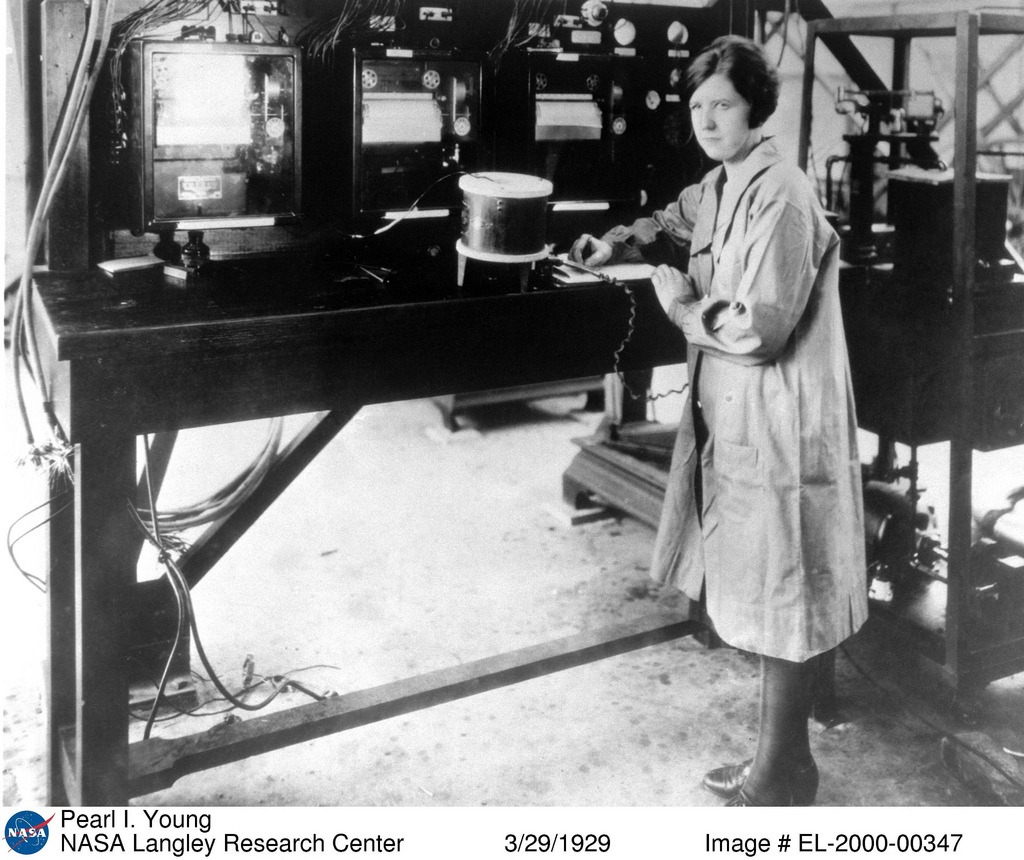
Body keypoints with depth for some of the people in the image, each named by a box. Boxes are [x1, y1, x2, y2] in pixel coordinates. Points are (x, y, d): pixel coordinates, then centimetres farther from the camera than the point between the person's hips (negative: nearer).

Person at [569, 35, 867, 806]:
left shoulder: (780, 198, -20)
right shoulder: (721, 187, 10)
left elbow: (759, 328, -26)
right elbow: (677, 220, 33)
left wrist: (682, 305, -10)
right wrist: (615, 245, 15)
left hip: (780, 427, -10)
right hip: (735, 420, 10)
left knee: (782, 602, 2)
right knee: (766, 595, 17)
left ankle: (783, 774, 17)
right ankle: (777, 759, 32)